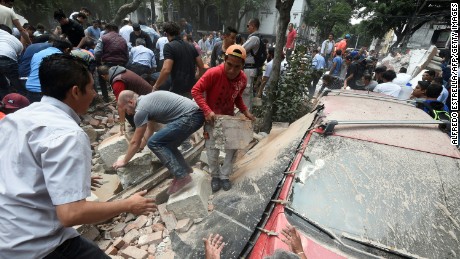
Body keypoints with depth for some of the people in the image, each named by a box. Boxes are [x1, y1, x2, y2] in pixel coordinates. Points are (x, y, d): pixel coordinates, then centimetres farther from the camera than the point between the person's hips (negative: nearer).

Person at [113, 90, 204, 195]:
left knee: (154, 143, -4)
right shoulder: (146, 100, 21)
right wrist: (140, 148, 43)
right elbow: (149, 128, 34)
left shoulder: (141, 109, -7)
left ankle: (182, 176, -5)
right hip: (196, 115, 10)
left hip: (189, 117, -10)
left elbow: (135, 142, 2)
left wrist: (124, 161, 18)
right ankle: (185, 168, 24)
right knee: (166, 143, 20)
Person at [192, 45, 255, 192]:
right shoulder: (214, 73, -26)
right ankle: (215, 175, 22)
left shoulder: (243, 79, -10)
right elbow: (196, 91, -23)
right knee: (212, 148, -4)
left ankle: (225, 175, 22)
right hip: (212, 117, -4)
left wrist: (245, 111, -7)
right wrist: (207, 111, -33)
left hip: (229, 116, 4)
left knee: (232, 146, 2)